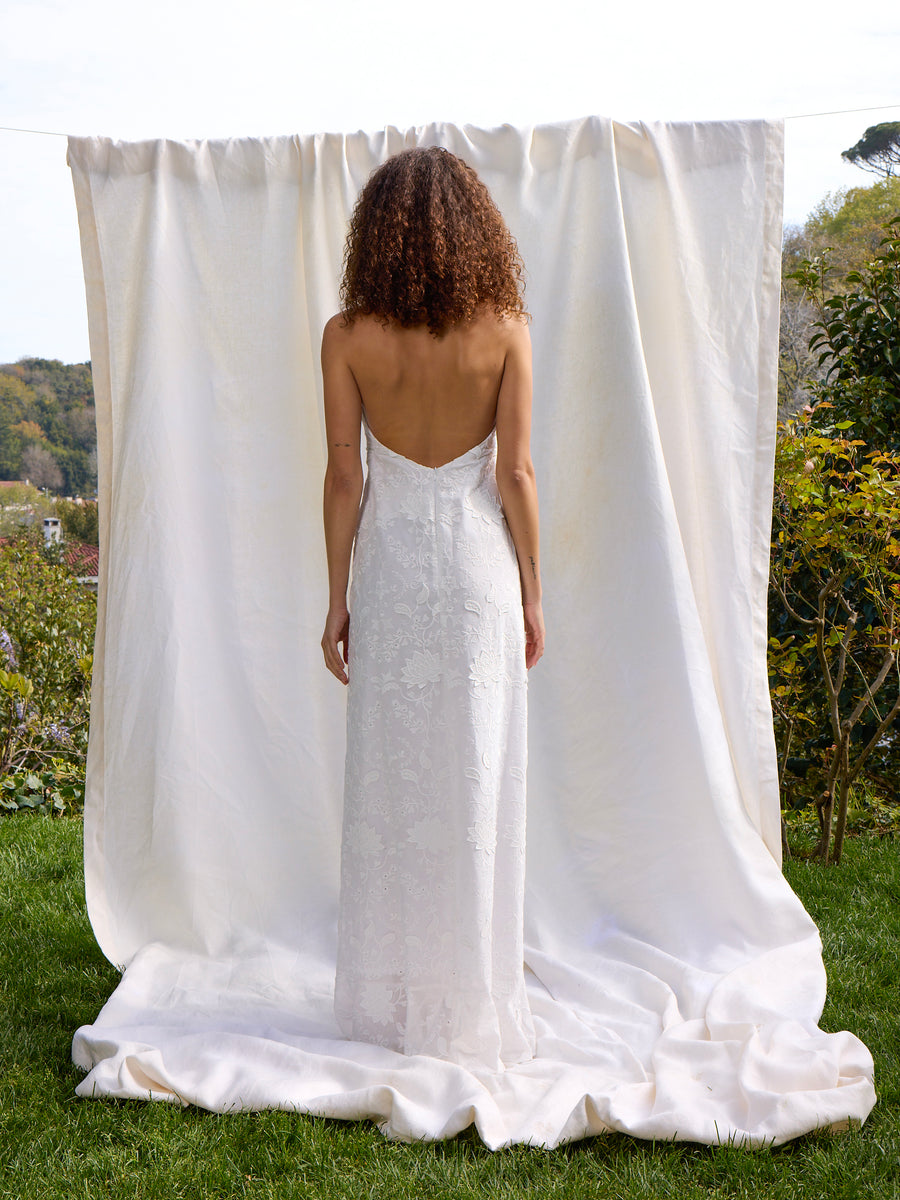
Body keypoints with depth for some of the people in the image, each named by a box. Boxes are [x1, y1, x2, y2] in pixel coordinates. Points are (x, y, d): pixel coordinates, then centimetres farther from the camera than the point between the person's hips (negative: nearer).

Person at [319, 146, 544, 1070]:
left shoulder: (347, 337, -4)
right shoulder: (504, 331, -6)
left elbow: (344, 477, -3)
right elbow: (514, 475, -5)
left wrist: (337, 601, 5)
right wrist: (532, 595, 4)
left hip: (389, 563, 1)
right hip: (478, 564, -1)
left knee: (387, 780, 10)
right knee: (476, 784, 6)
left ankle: (385, 1000, 22)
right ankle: (470, 1007, 16)